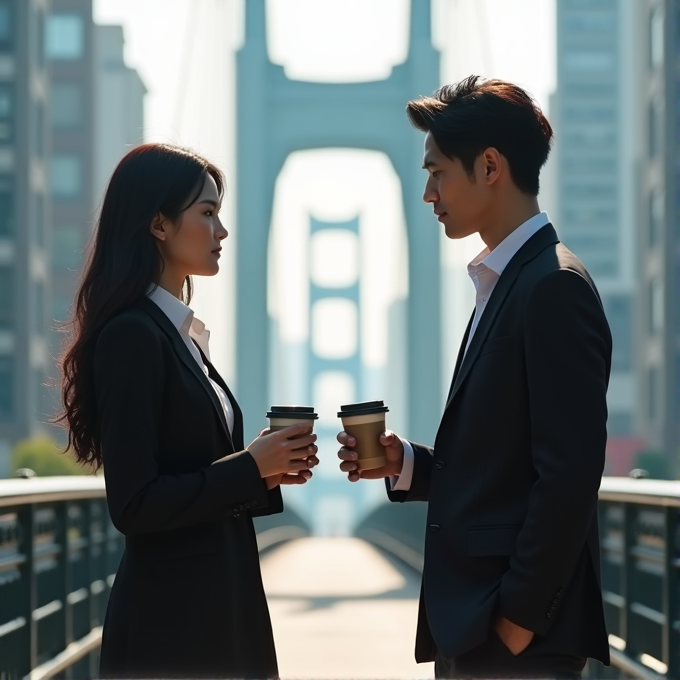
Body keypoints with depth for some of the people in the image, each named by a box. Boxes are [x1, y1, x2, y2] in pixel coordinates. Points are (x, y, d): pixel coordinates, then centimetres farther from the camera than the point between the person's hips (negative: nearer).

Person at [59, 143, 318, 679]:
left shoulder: (183, 334, 14)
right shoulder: (133, 335, -14)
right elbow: (133, 505, -20)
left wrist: (266, 469, 3)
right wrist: (250, 468, -13)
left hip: (218, 606, 9)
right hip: (170, 614, -9)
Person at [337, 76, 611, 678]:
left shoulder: (555, 288, -14)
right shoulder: (505, 284, 16)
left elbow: (569, 474, -20)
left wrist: (518, 617, -18)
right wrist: (405, 464, 5)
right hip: (471, 626, 9)